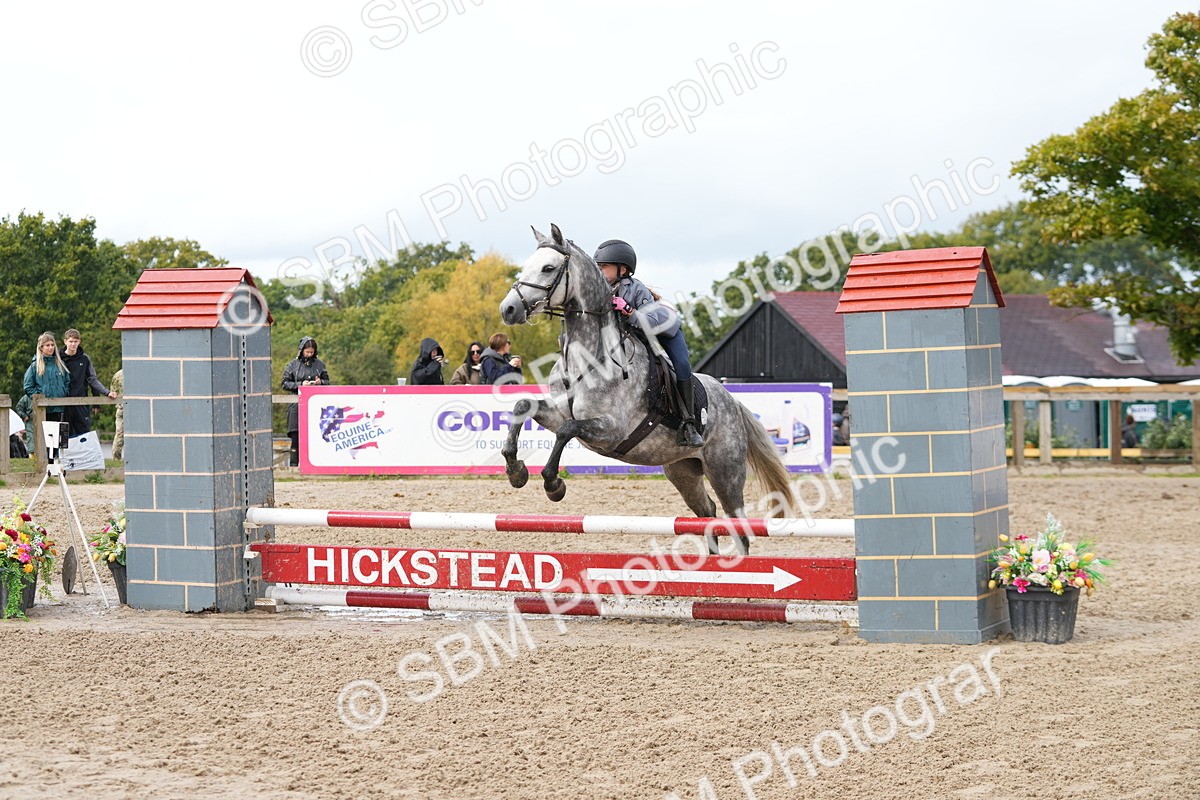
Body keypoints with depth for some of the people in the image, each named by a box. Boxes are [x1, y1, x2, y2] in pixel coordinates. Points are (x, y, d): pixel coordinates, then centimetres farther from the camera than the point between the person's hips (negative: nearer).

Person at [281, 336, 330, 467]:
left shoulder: (319, 364, 11)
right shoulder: (292, 365, 4)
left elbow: (327, 381, 17)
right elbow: (285, 383, 3)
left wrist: (320, 382, -5)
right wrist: (300, 385, -10)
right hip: (298, 405, -2)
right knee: (296, 436, -5)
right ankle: (294, 464, 0)